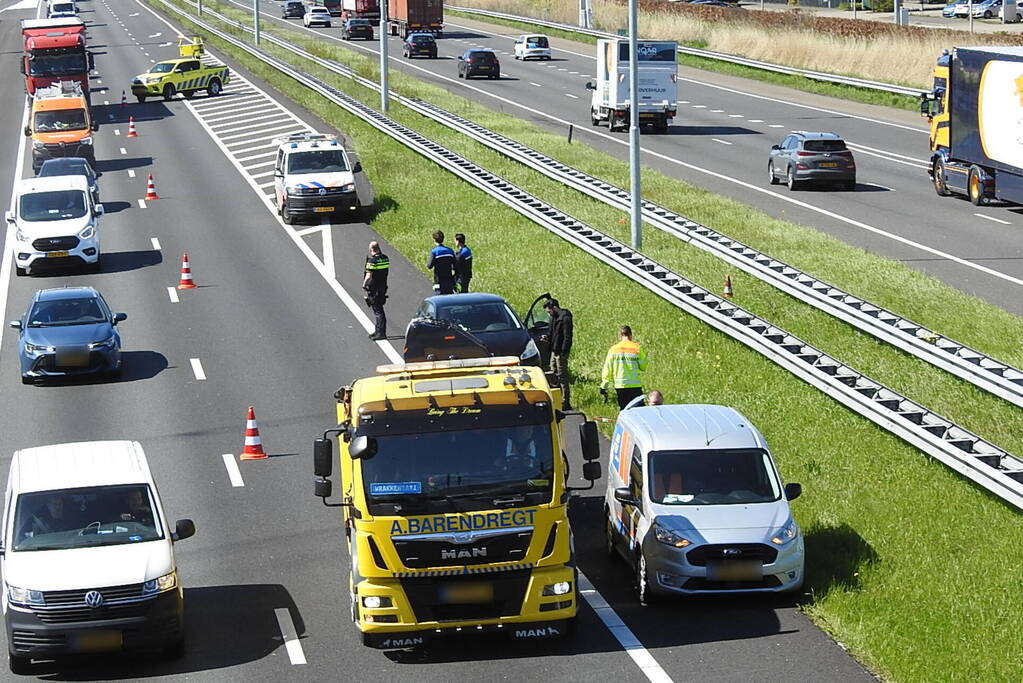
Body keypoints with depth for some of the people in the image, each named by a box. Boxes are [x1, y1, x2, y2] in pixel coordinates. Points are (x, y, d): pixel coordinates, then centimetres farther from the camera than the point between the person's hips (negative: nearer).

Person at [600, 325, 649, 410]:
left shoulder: (613, 349, 0)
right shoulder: (637, 348, -5)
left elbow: (607, 370, 1)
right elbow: (643, 367, 2)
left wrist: (603, 387, 7)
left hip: (620, 387, 2)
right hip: (635, 386, -2)